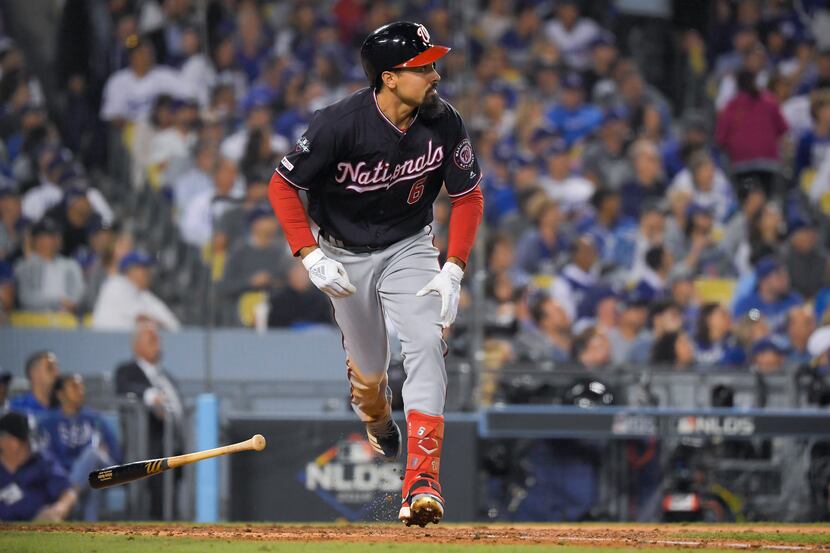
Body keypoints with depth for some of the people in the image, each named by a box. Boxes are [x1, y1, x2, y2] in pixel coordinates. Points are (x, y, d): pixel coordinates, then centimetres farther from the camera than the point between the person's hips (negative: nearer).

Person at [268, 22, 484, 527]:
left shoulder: (444, 124, -17)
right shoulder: (340, 124, -26)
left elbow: (468, 196, -3)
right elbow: (283, 186, -15)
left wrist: (454, 269, -14)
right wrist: (312, 257, -23)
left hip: (409, 248, 1)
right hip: (345, 254, -1)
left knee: (426, 343, -23)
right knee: (369, 369, 12)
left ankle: (422, 480, -28)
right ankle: (376, 419, 53)